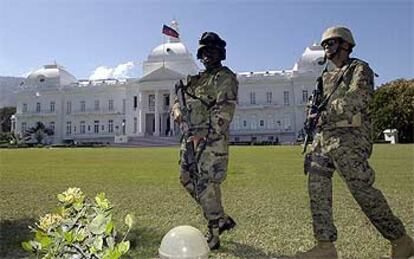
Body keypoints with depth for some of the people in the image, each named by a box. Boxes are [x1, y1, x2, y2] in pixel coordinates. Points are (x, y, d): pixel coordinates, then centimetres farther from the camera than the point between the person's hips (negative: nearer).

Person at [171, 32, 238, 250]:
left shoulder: (225, 78, -3)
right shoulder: (196, 79, 21)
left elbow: (224, 111, -15)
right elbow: (178, 100, 23)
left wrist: (204, 135, -22)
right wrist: (177, 111, -1)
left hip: (211, 140, -9)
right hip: (191, 138, 9)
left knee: (206, 186, -7)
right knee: (188, 180, 13)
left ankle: (213, 236, 10)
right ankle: (222, 220, 26)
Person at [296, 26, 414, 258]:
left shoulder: (360, 69, 2)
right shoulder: (328, 77, 24)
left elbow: (357, 99, -14)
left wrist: (327, 112, -12)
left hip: (349, 137, -8)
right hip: (324, 137, 8)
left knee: (363, 190, -6)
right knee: (317, 186, -2)